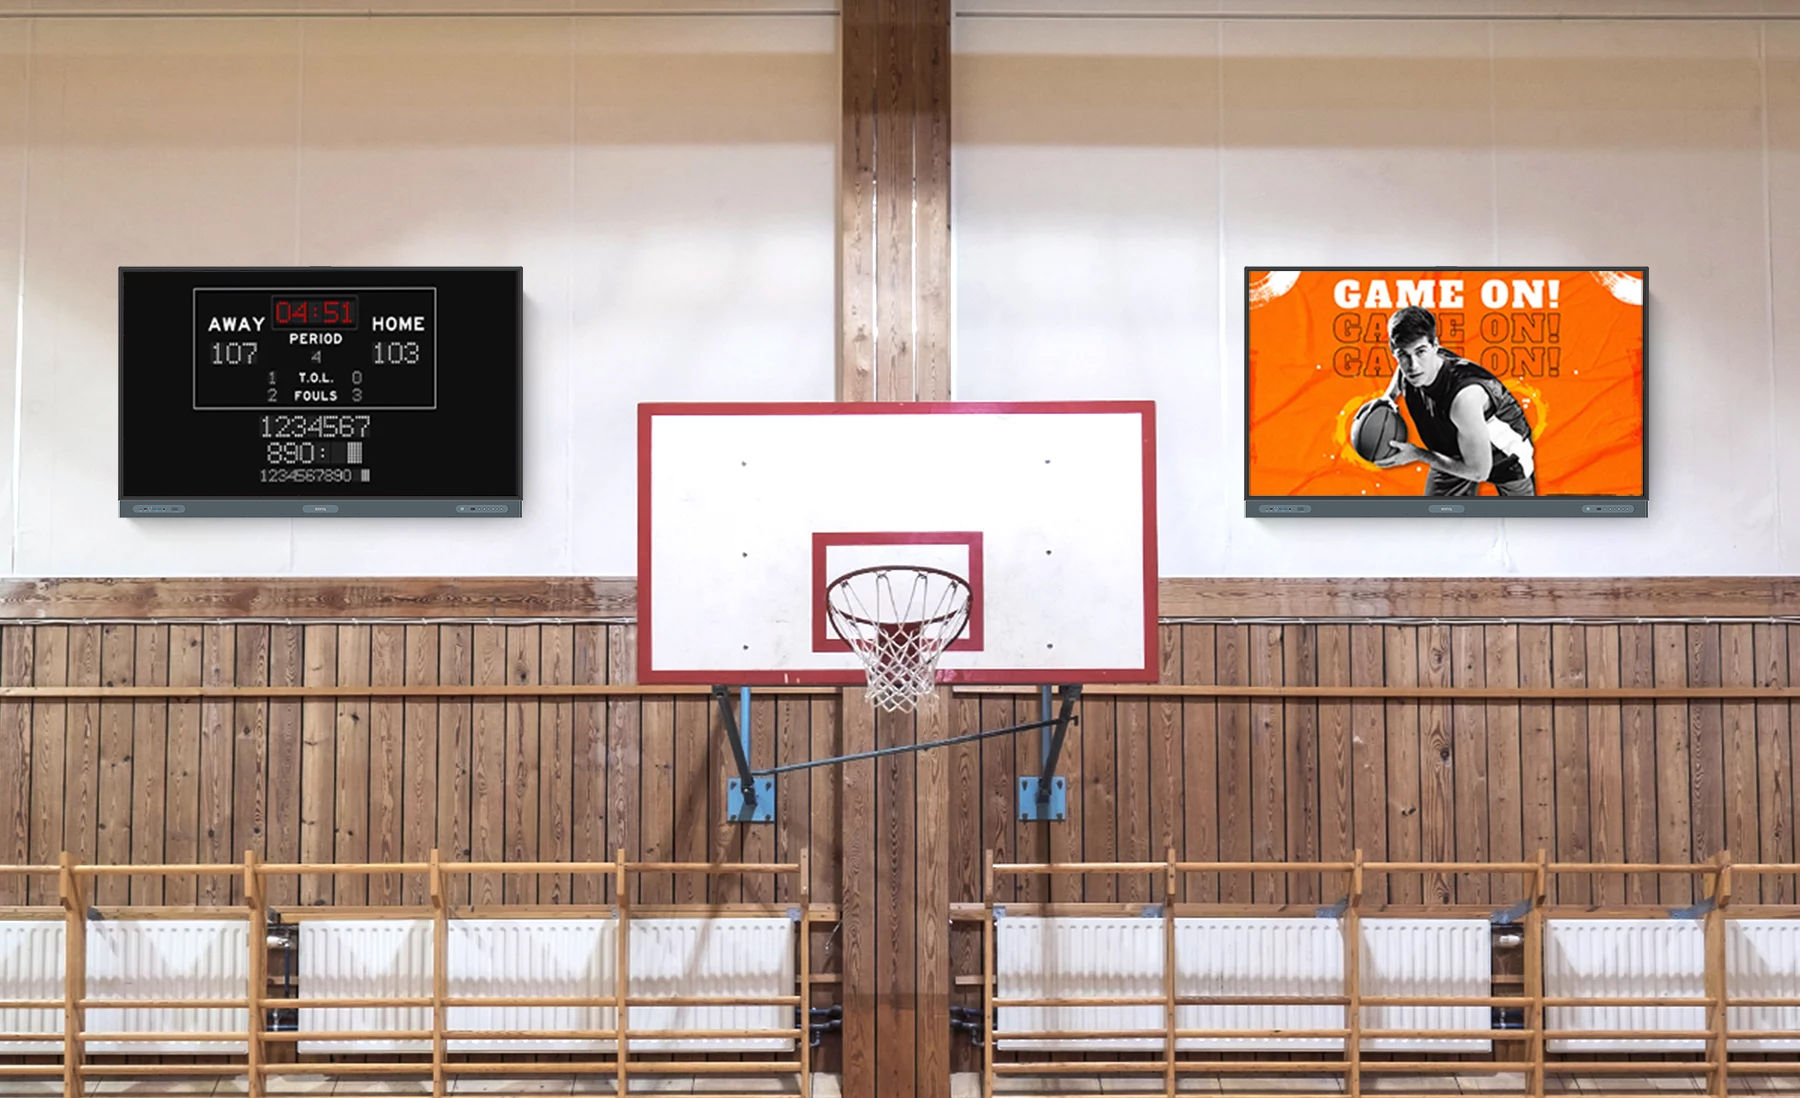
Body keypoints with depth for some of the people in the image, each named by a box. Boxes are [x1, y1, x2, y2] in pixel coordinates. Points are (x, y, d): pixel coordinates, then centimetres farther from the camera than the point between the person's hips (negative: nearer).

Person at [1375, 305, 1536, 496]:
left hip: (1506, 457, -5)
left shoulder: (1464, 396, -44)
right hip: (1454, 453, 5)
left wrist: (1418, 455, -31)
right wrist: (1387, 400, -14)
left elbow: (1479, 472, -34)